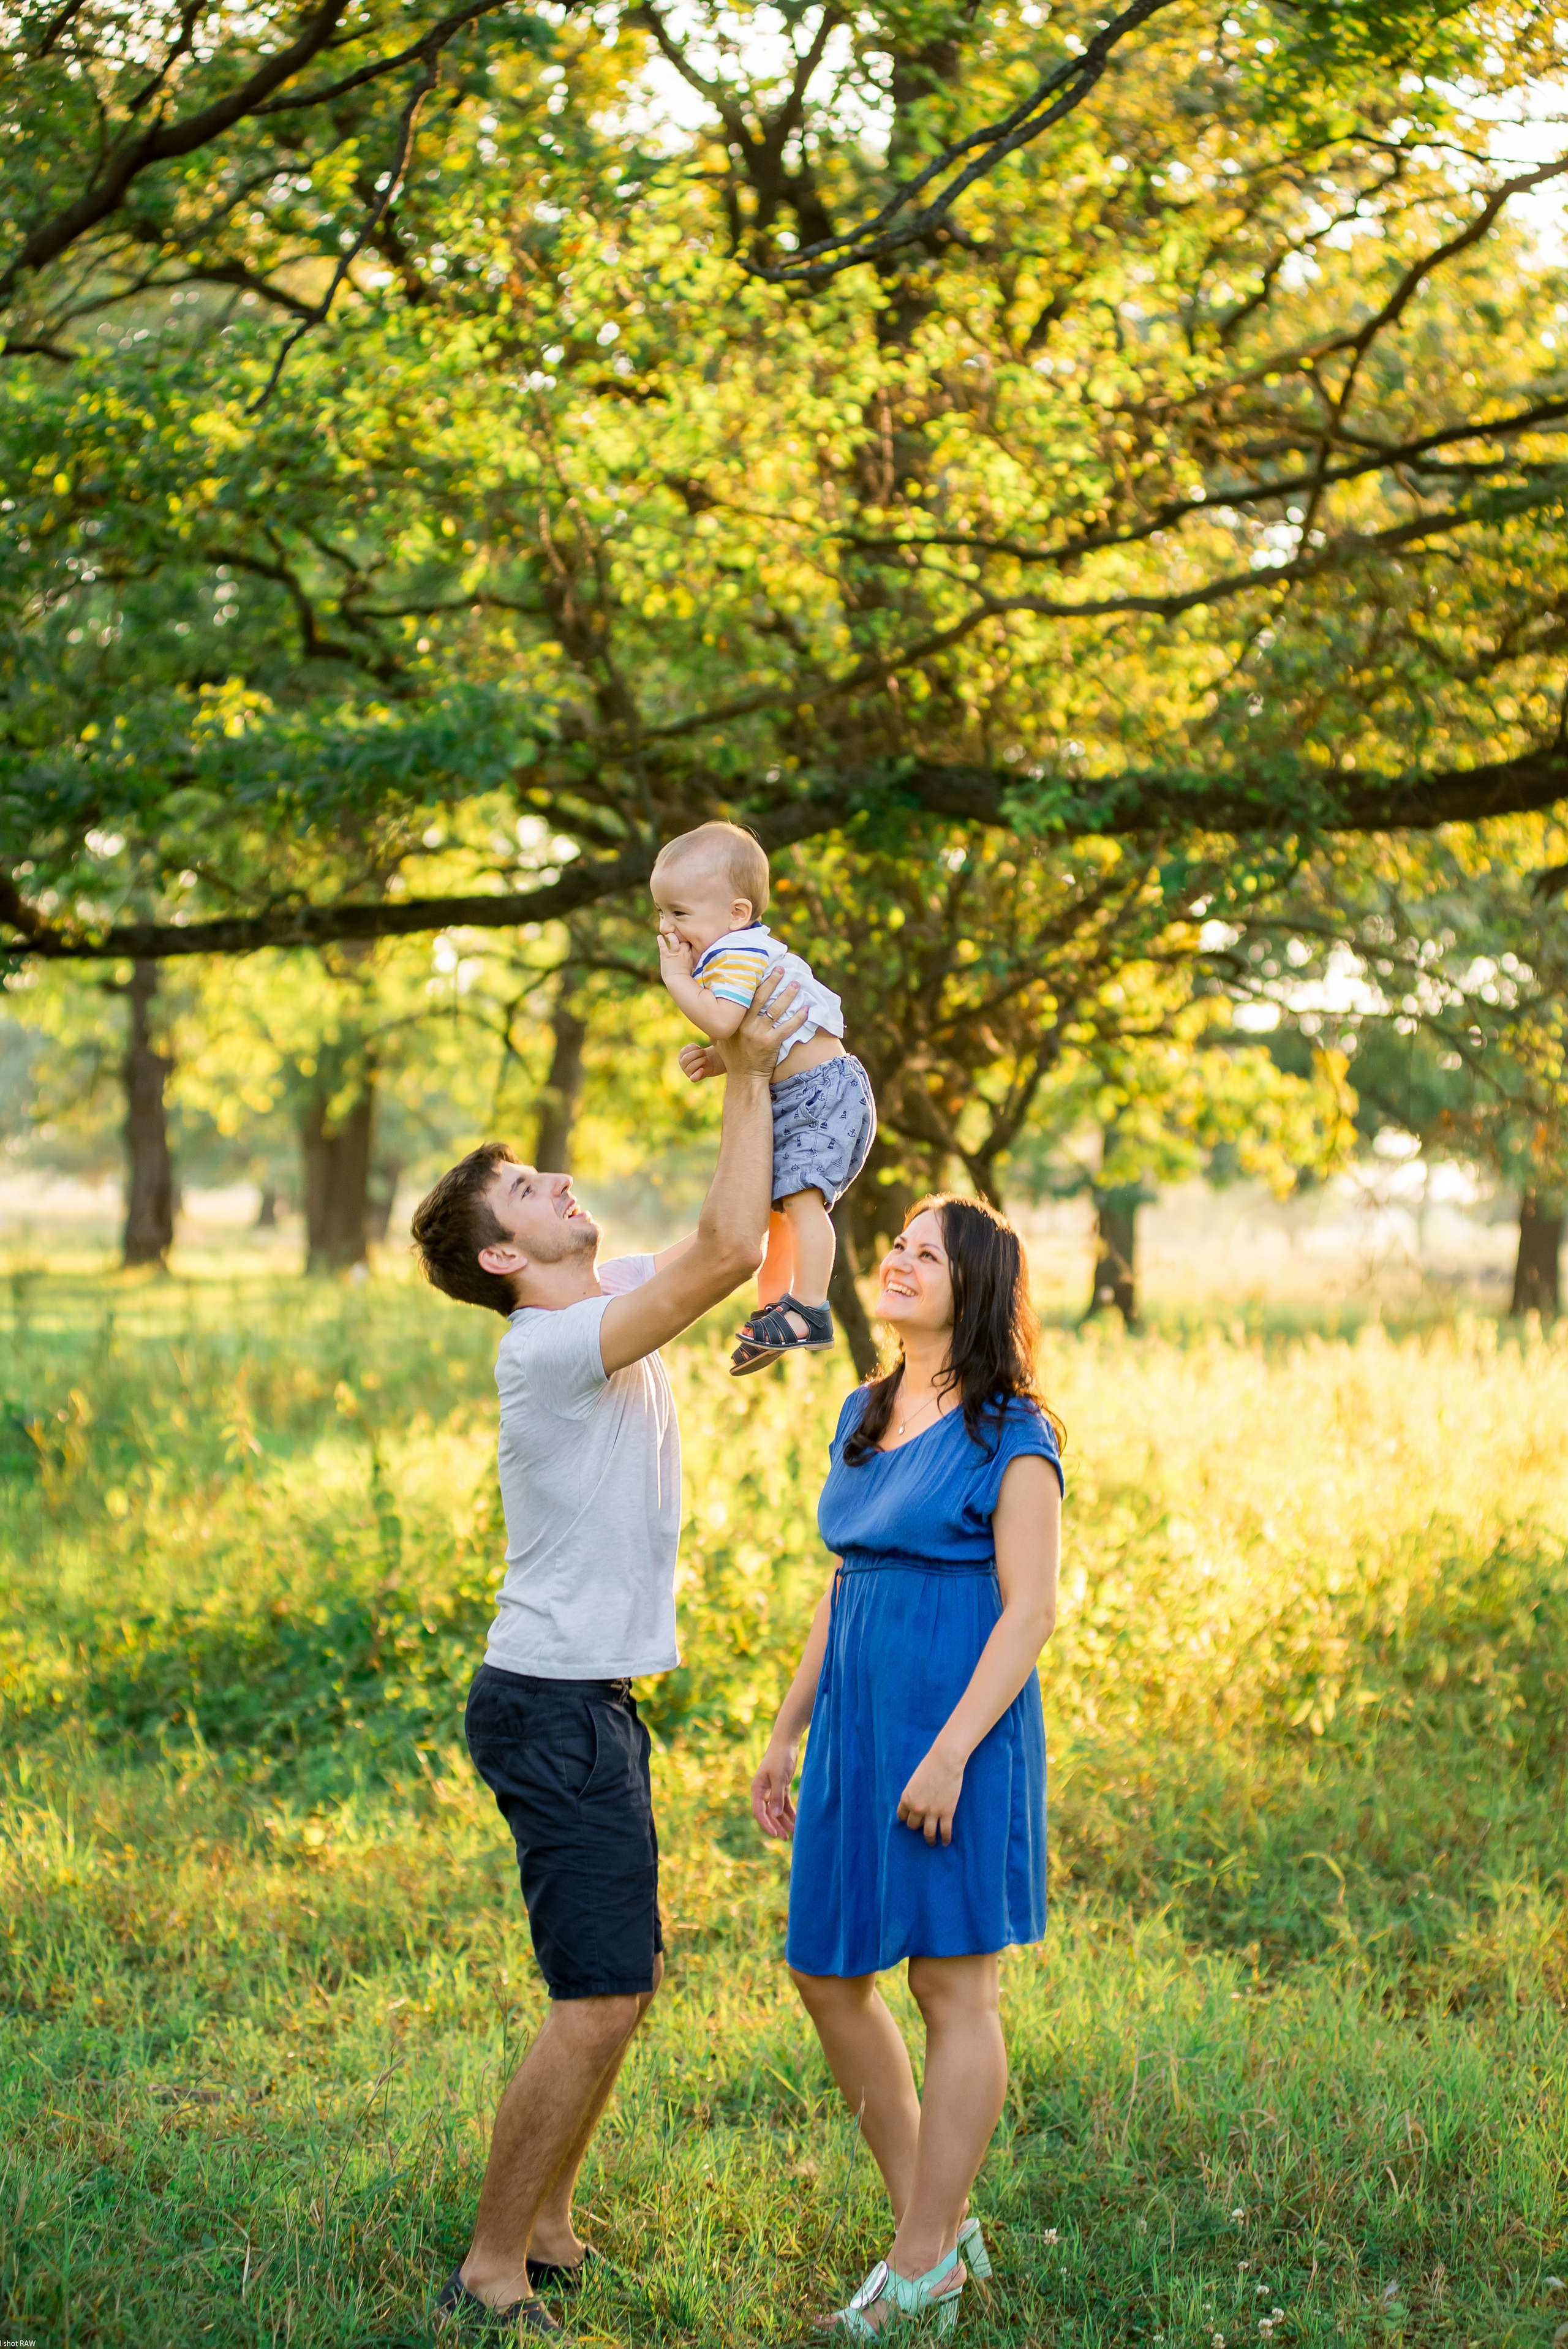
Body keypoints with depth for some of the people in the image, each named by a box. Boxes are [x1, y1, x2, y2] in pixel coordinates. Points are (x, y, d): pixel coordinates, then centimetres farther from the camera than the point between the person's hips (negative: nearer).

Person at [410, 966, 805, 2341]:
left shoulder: (612, 1300, 9)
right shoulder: (555, 1347, -19)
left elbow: (733, 1242, 18)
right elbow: (730, 1249, -27)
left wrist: (758, 1076, 3)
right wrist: (749, 1079, -20)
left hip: (585, 1702, 10)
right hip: (556, 1709, -10)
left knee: (627, 1978, 17)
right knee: (598, 2000, -9)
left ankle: (548, 2227, 28)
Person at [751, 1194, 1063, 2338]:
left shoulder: (1009, 1435, -10)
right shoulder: (864, 1417, 12)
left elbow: (1031, 1611, -14)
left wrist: (951, 1751, -21)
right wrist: (787, 1734, 17)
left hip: (956, 1731, -8)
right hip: (858, 1728, 8)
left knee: (955, 1987, 2)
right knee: (827, 1974, 11)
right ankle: (943, 2224, 24)